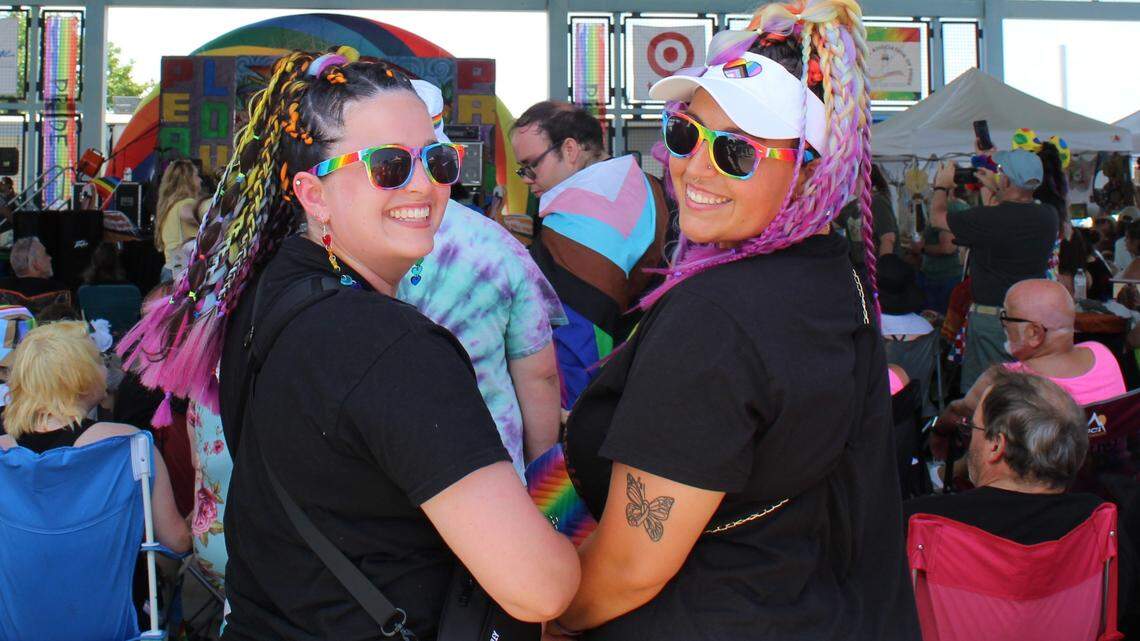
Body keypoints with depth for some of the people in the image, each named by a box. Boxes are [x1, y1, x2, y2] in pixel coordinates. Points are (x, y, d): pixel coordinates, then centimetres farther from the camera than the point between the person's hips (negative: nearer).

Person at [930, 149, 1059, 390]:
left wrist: (942, 185, 13)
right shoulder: (1048, 216, -4)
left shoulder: (989, 219, -21)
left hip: (991, 317, -6)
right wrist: (994, 189, 33)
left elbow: (937, 217, -6)